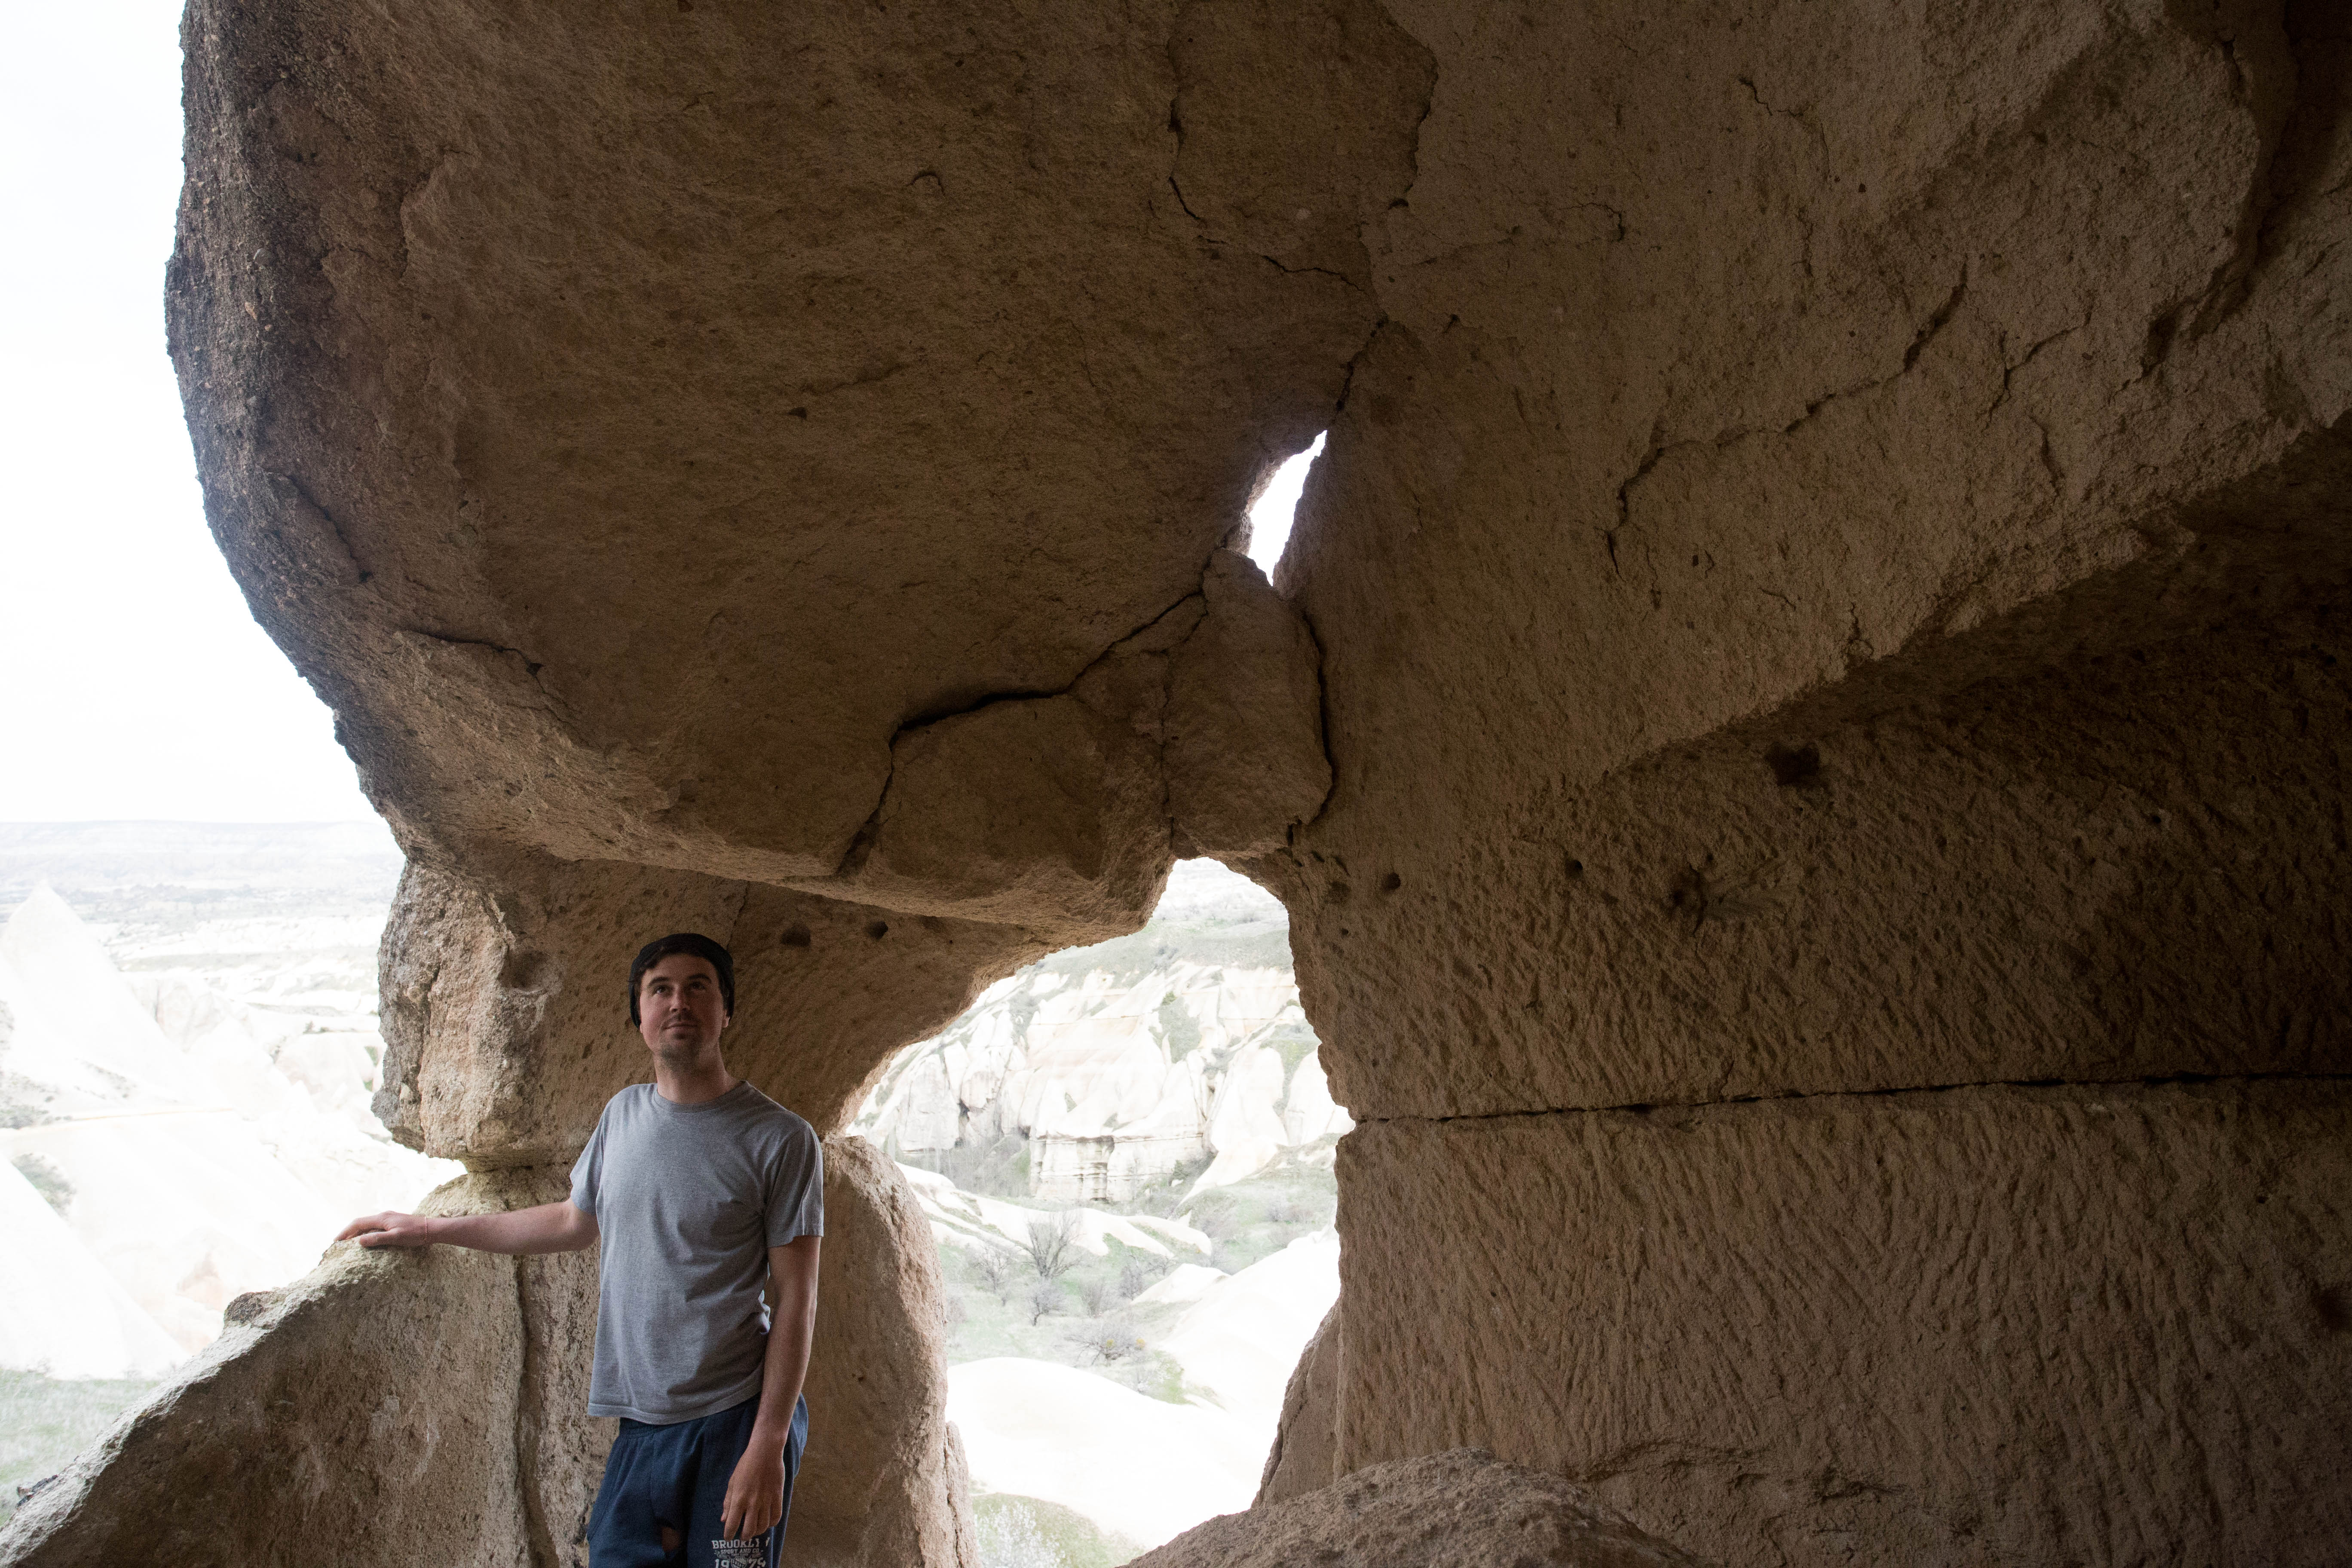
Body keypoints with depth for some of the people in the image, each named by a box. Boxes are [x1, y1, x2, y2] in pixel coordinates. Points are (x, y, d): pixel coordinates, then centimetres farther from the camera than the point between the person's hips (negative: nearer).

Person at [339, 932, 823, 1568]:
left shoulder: (780, 1139, -10)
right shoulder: (624, 1112, 7)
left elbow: (796, 1299, -9)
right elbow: (575, 1220, 23)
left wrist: (768, 1445, -14)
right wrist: (429, 1229, 28)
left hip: (738, 1417, -4)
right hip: (643, 1421, 5)